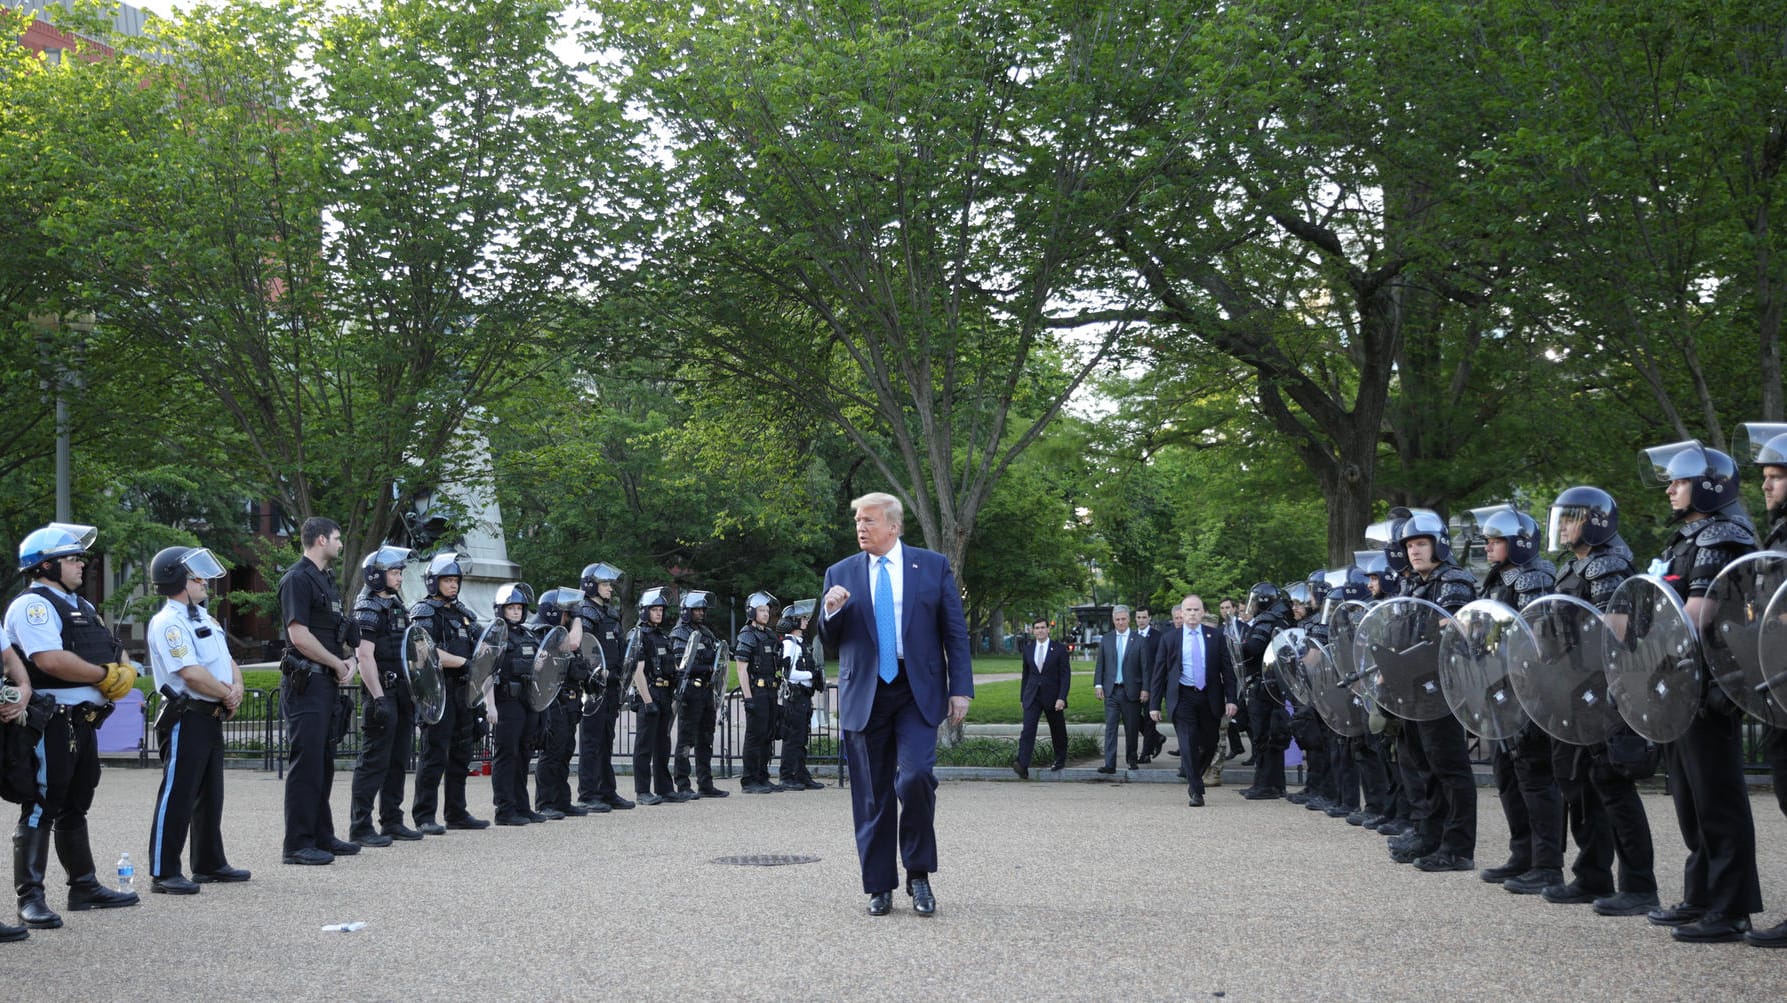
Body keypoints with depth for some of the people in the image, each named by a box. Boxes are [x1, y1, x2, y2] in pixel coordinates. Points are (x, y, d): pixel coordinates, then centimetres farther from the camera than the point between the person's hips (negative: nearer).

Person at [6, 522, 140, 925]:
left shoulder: (81, 606, 20)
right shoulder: (32, 605, -10)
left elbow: (117, 653, 21)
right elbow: (51, 660, -24)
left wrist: (124, 673, -2)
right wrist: (104, 675, -14)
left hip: (84, 721, 10)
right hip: (52, 723, -10)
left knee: (75, 808, 17)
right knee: (40, 809, -7)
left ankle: (85, 887, 26)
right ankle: (30, 897, -6)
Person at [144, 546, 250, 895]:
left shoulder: (204, 617, 17)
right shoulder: (168, 622, -14)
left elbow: (228, 661, 18)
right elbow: (191, 673, -23)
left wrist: (236, 689, -3)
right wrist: (227, 695, -10)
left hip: (212, 717, 10)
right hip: (185, 718, -10)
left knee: (210, 795, 16)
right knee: (177, 795, -8)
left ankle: (209, 864, 25)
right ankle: (163, 873, -5)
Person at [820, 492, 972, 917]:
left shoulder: (933, 566, 6)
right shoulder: (840, 574, 10)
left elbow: (955, 631, 6)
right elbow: (830, 642, 12)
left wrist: (960, 688, -2)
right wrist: (832, 614, -10)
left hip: (918, 692, -2)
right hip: (865, 695, 2)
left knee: (915, 778, -18)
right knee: (872, 796, 4)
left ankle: (919, 875, -1)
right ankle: (879, 887, 14)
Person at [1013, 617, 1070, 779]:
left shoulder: (1059, 649, -3)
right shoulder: (1028, 649, 8)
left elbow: (1065, 675, -6)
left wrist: (1061, 698, -15)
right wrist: (1022, 696, 14)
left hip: (1052, 697, -2)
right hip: (1032, 697, 2)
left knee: (1057, 731, 12)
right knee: (1027, 730, -13)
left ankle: (1060, 759, 35)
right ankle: (1022, 767, -24)